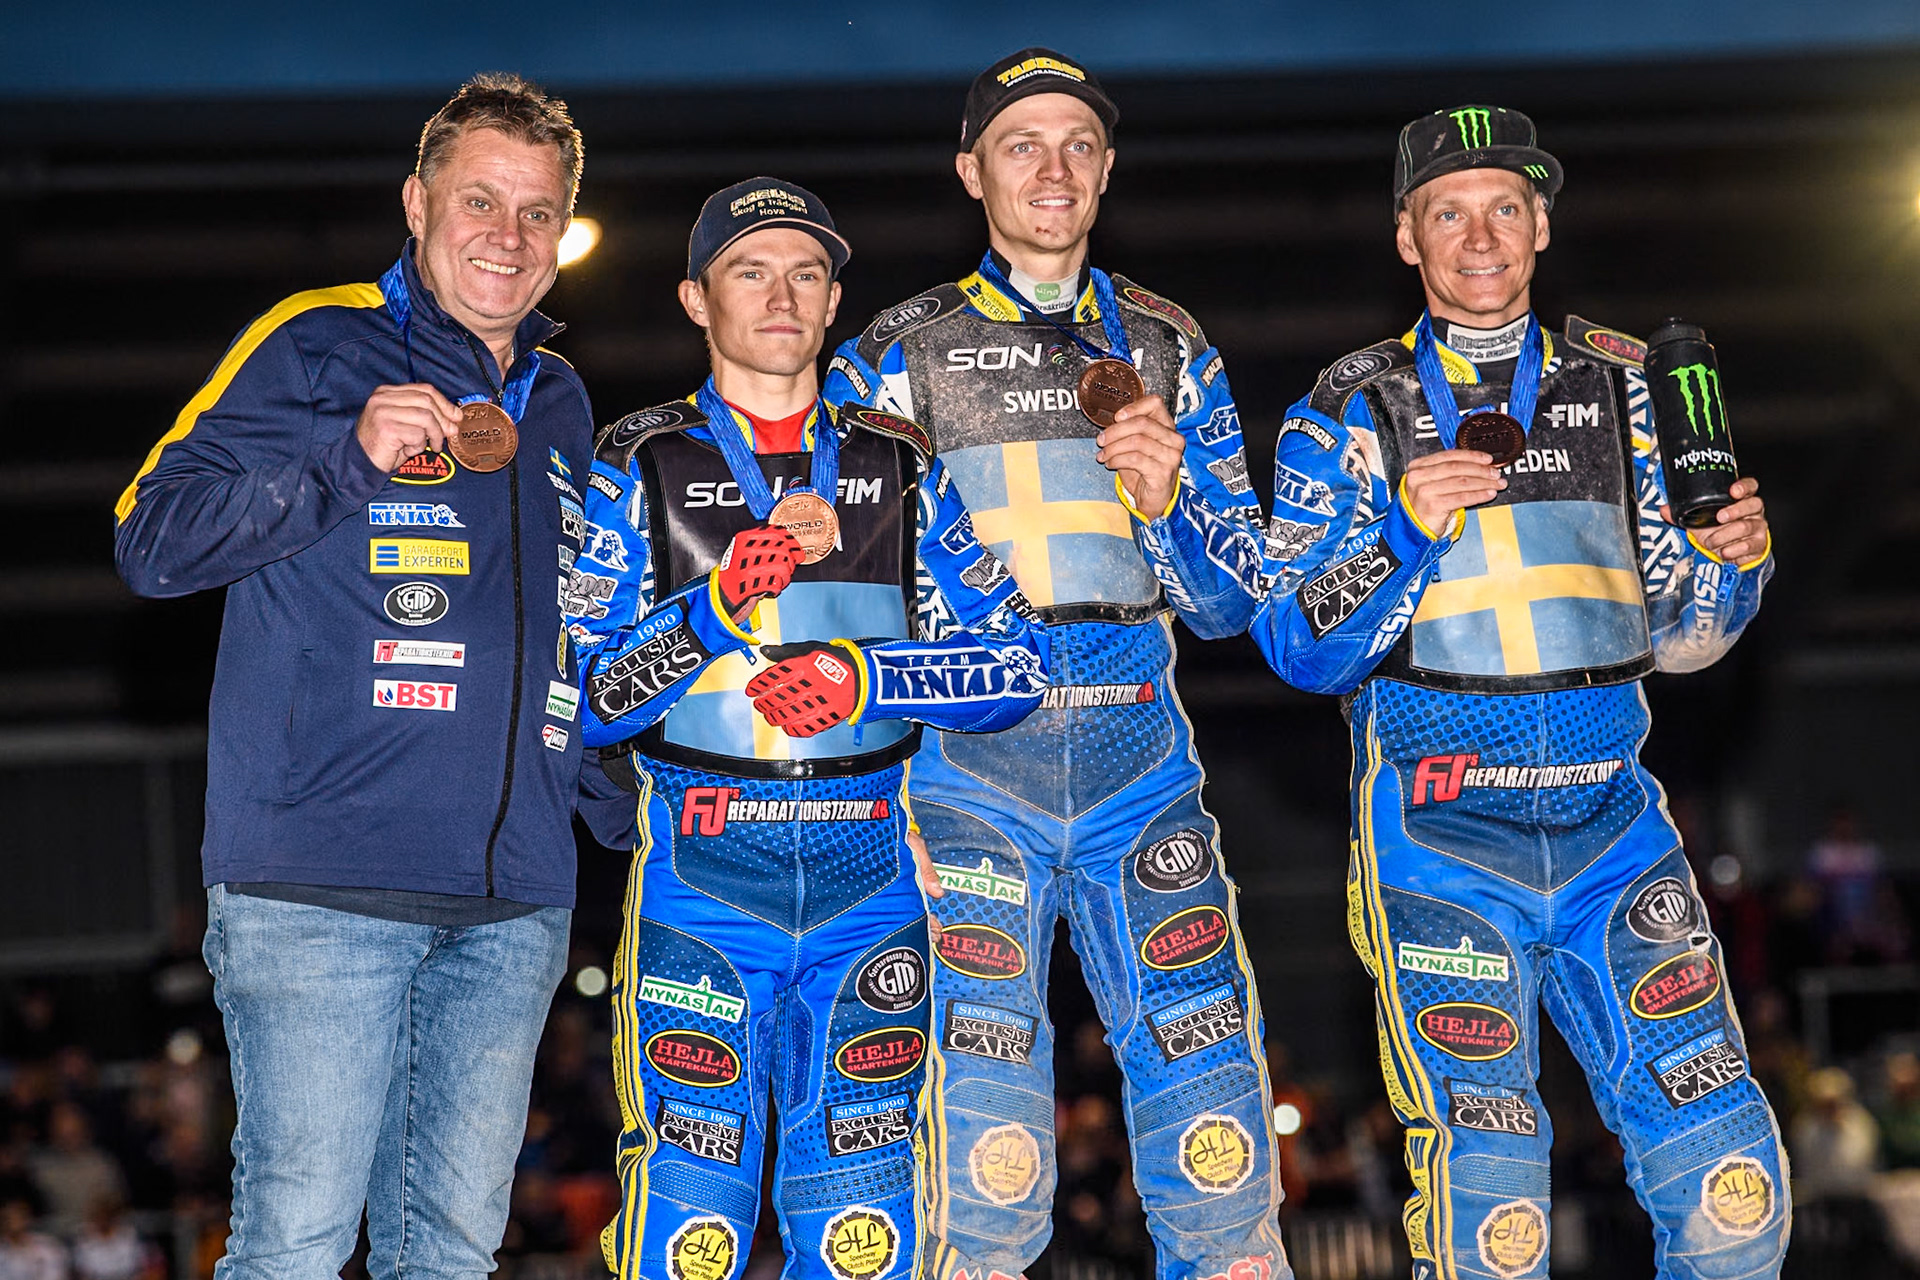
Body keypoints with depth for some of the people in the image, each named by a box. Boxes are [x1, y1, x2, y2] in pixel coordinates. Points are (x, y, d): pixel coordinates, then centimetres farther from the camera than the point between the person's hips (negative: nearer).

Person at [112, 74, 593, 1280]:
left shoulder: (559, 403, 22)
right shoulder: (316, 347, 3)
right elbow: (154, 537, -6)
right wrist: (350, 455, -17)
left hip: (514, 897, 6)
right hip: (324, 883, -6)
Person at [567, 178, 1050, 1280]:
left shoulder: (904, 466, 11)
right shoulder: (637, 467, 5)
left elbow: (1017, 665, 4)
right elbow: (581, 697, -4)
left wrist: (864, 679, -12)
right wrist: (721, 600, -18)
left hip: (869, 873, 2)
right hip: (699, 876, -2)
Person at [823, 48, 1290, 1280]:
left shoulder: (1167, 348, 15)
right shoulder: (897, 359, 9)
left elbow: (1233, 598, 12)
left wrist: (1166, 503, -7)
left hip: (1139, 759, 2)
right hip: (968, 760, -2)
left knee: (1222, 1162, -7)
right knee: (983, 1177, -8)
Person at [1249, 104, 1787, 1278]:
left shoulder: (1618, 386, 12)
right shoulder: (1350, 413, 4)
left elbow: (1675, 633, 15)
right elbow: (1298, 650, -3)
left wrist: (1734, 563, -5)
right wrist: (1405, 533, -17)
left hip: (1613, 820, 3)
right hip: (1442, 831, -3)